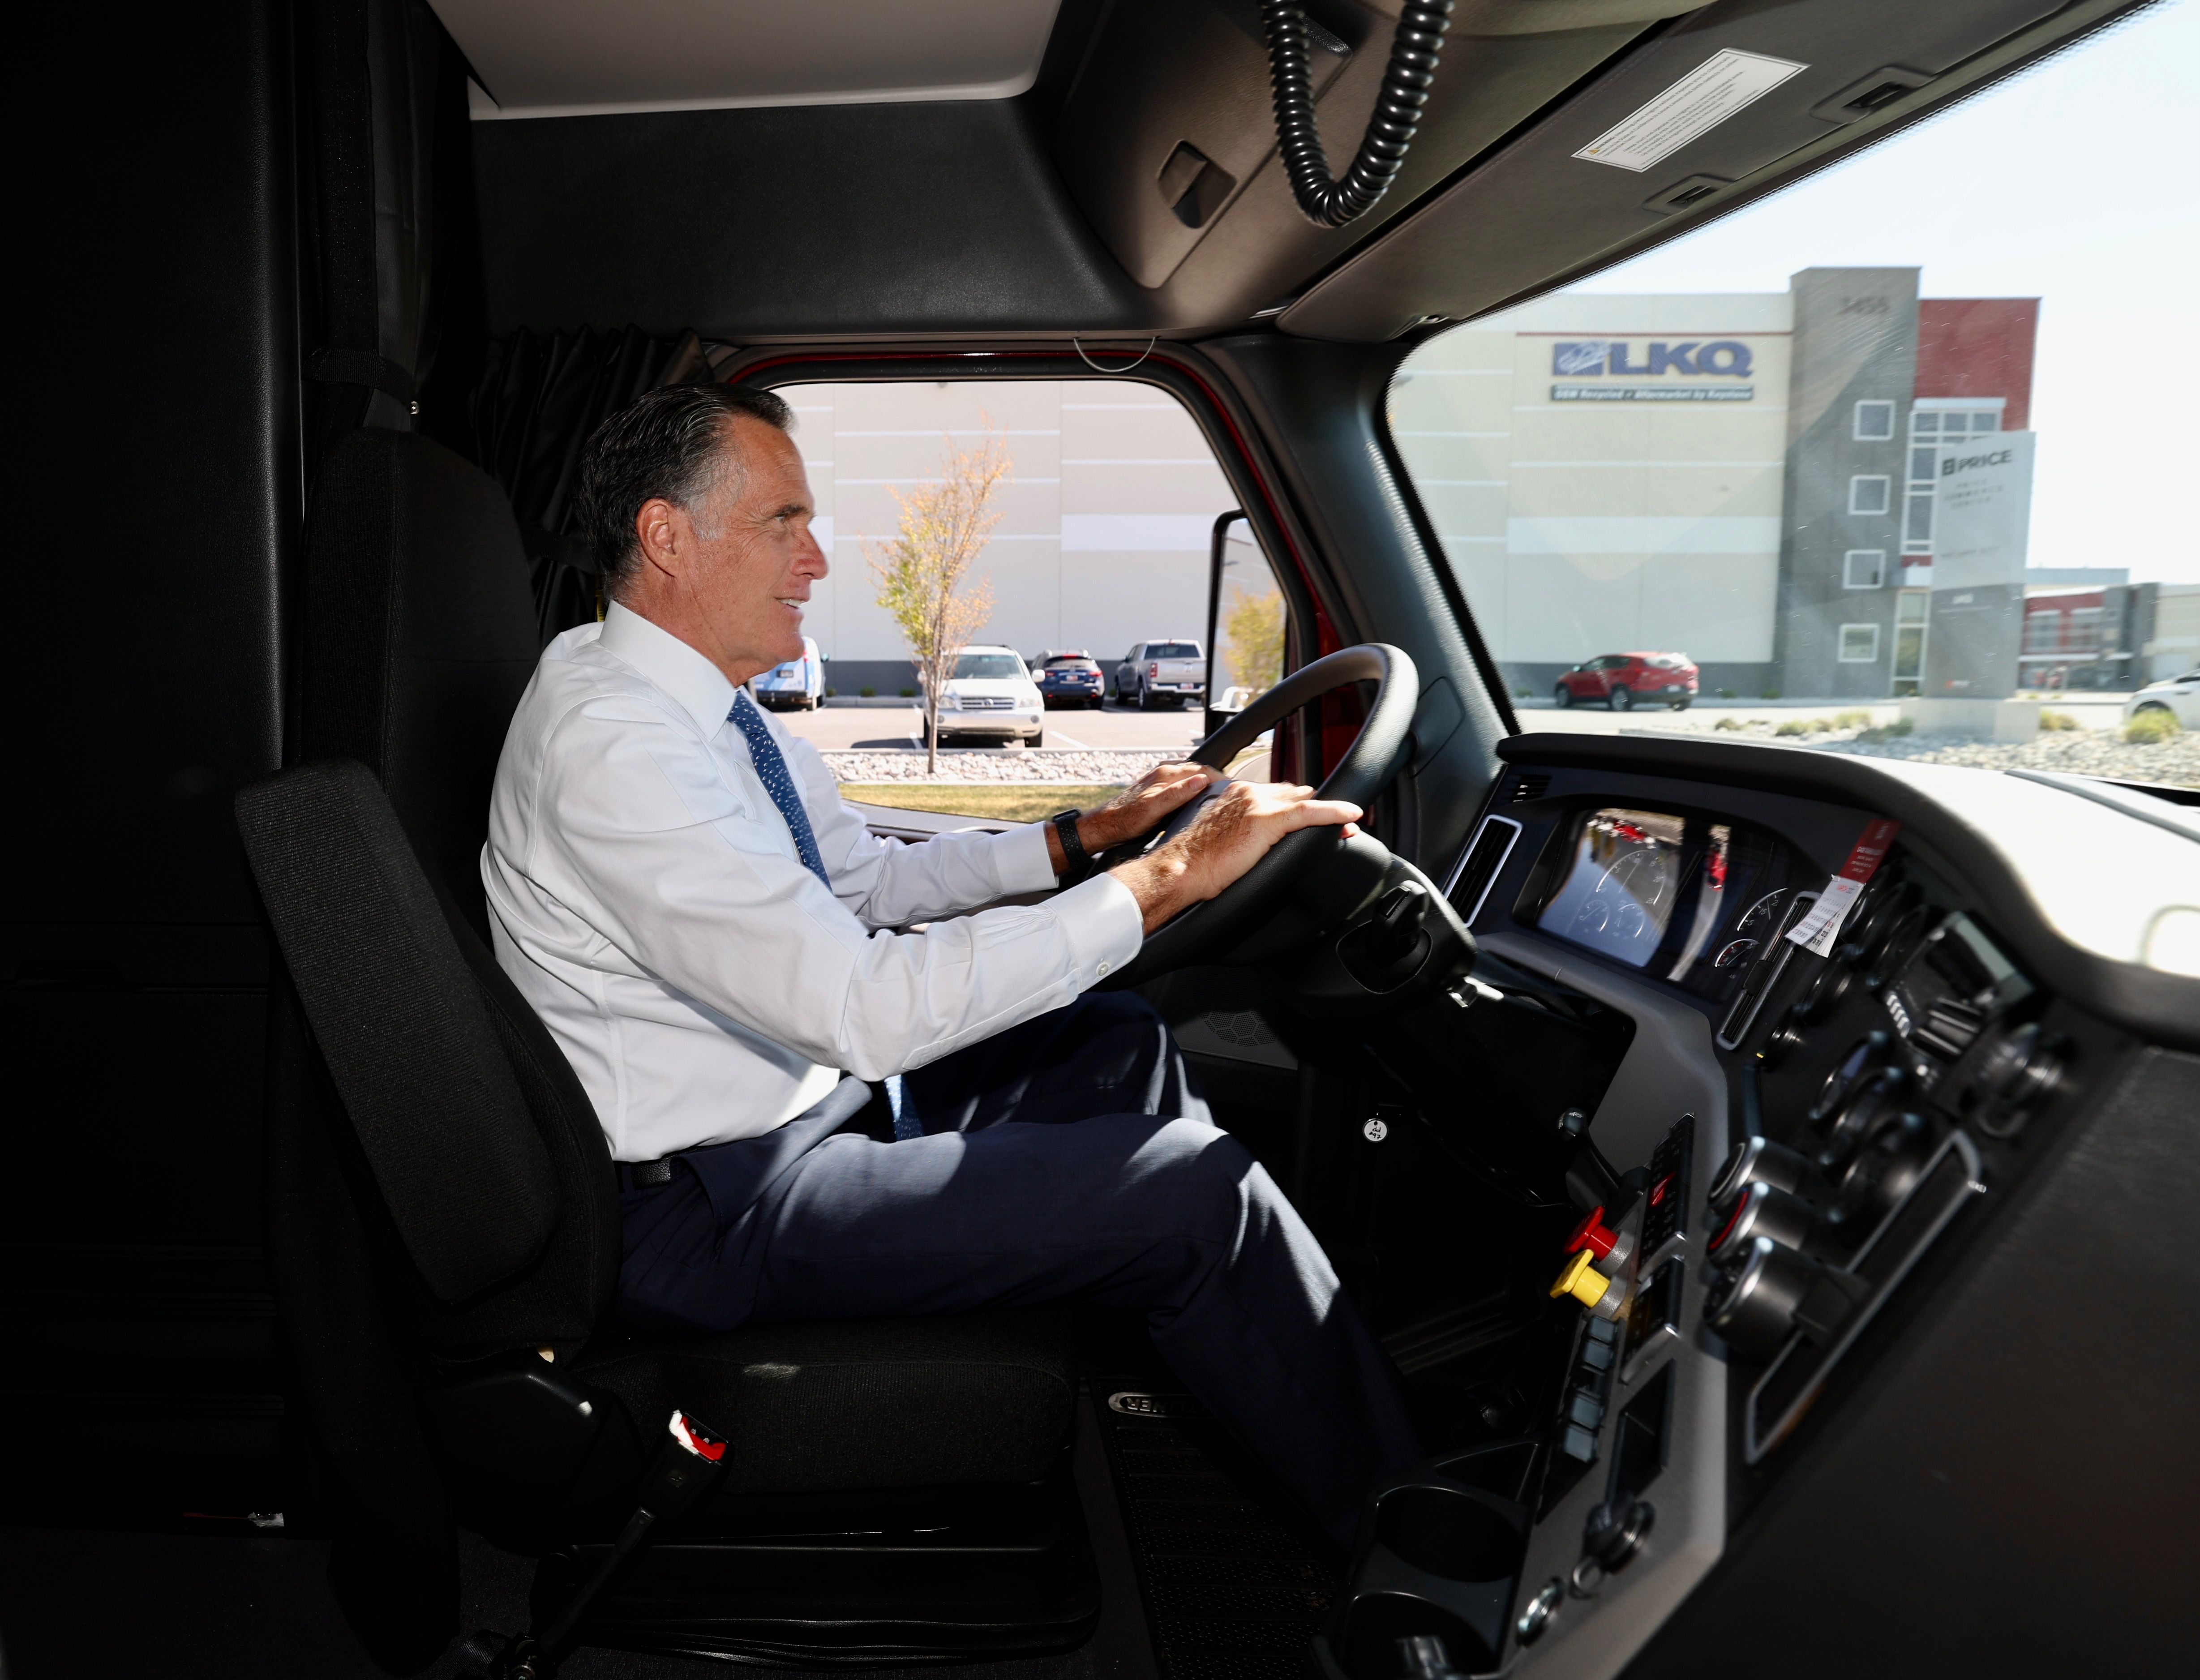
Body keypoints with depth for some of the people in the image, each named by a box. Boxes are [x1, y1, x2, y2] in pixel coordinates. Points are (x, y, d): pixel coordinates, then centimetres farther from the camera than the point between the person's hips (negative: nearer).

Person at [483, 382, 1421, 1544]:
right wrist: (1168, 877, -28)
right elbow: (870, 1007, -31)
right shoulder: (612, 740, -25)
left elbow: (873, 880, 16)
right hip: (714, 1214, -10)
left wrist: (1084, 836, 4)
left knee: (1118, 1043, 11)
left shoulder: (702, 707, 6)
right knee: (1197, 1186, -15)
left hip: (798, 1109, 10)